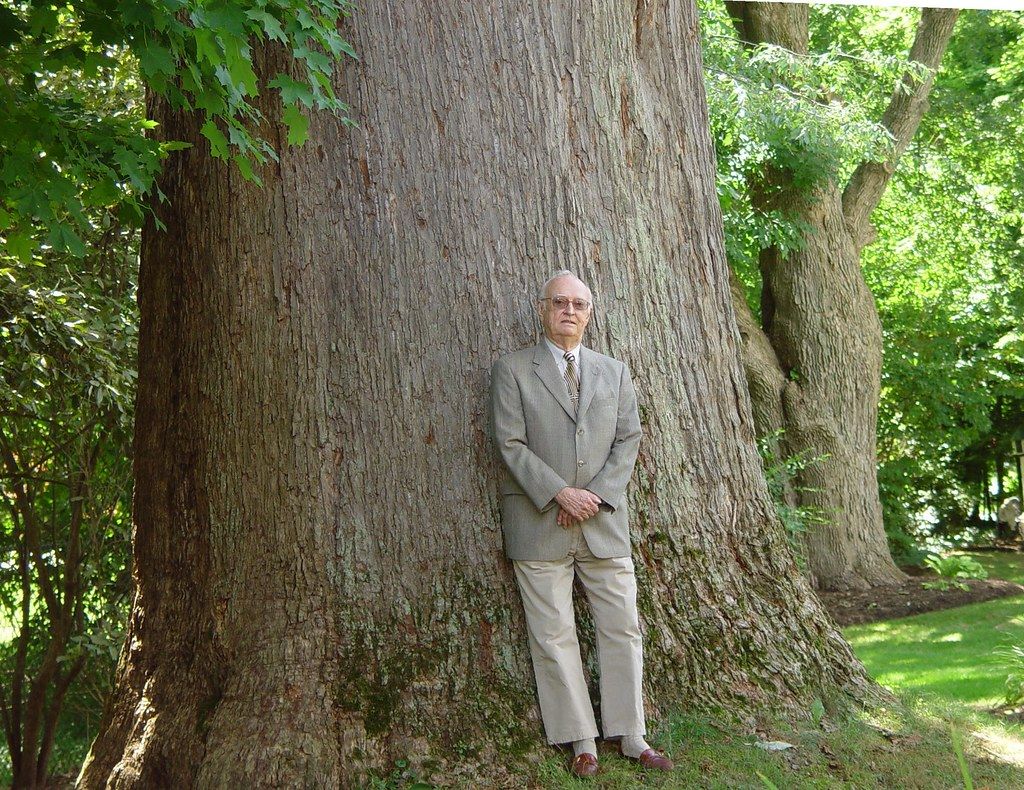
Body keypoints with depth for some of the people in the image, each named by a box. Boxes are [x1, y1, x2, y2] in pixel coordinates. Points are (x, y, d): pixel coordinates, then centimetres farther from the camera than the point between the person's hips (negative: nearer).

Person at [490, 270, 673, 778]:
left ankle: (630, 736, 16)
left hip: (603, 522, 3)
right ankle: (581, 741, 10)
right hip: (538, 522, -3)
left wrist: (595, 496, -7)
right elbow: (511, 445, -5)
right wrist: (559, 493, -14)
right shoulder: (512, 370, 2)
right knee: (554, 636, 0)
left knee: (622, 629, 5)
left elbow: (628, 440, 7)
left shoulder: (614, 372, 13)